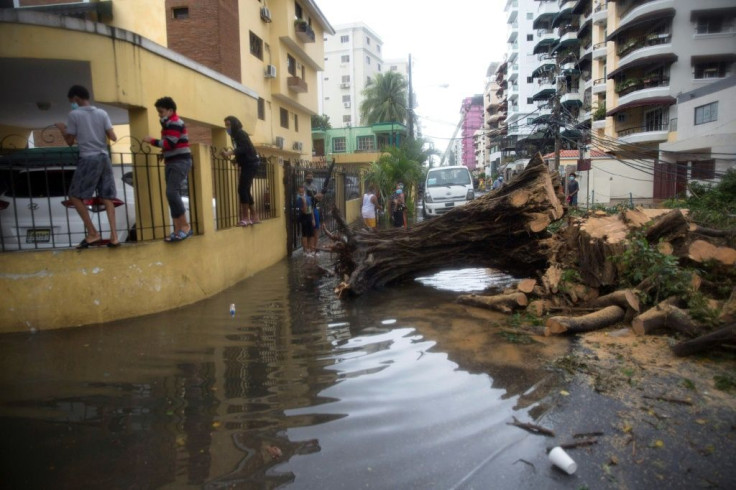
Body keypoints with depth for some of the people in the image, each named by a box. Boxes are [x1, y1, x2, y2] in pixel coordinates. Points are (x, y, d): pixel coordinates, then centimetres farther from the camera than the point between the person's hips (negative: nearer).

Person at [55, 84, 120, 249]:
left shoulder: (74, 115, -2)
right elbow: (113, 138, 2)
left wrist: (62, 129, 21)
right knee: (107, 198, 4)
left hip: (88, 159, -5)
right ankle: (114, 236, -4)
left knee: (75, 196, 6)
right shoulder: (102, 113, 8)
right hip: (104, 158, 5)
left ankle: (93, 234, 1)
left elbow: (70, 141, 2)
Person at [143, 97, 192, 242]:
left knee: (171, 192, -21)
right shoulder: (168, 124, 21)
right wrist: (164, 153, 2)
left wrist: (152, 141, -7)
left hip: (180, 161, -10)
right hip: (171, 162, 10)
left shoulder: (175, 123, -8)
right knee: (172, 195, 5)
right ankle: (177, 230, 7)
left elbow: (170, 144, -18)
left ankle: (185, 226, -13)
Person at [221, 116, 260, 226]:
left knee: (242, 189, -14)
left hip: (250, 163, -10)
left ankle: (246, 218, -13)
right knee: (245, 190, 9)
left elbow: (243, 148, -25)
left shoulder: (240, 133, -10)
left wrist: (229, 153, -35)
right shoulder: (235, 135, 17)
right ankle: (254, 217, 13)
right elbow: (240, 150, 14)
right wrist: (234, 159, 1)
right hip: (247, 164, 10)